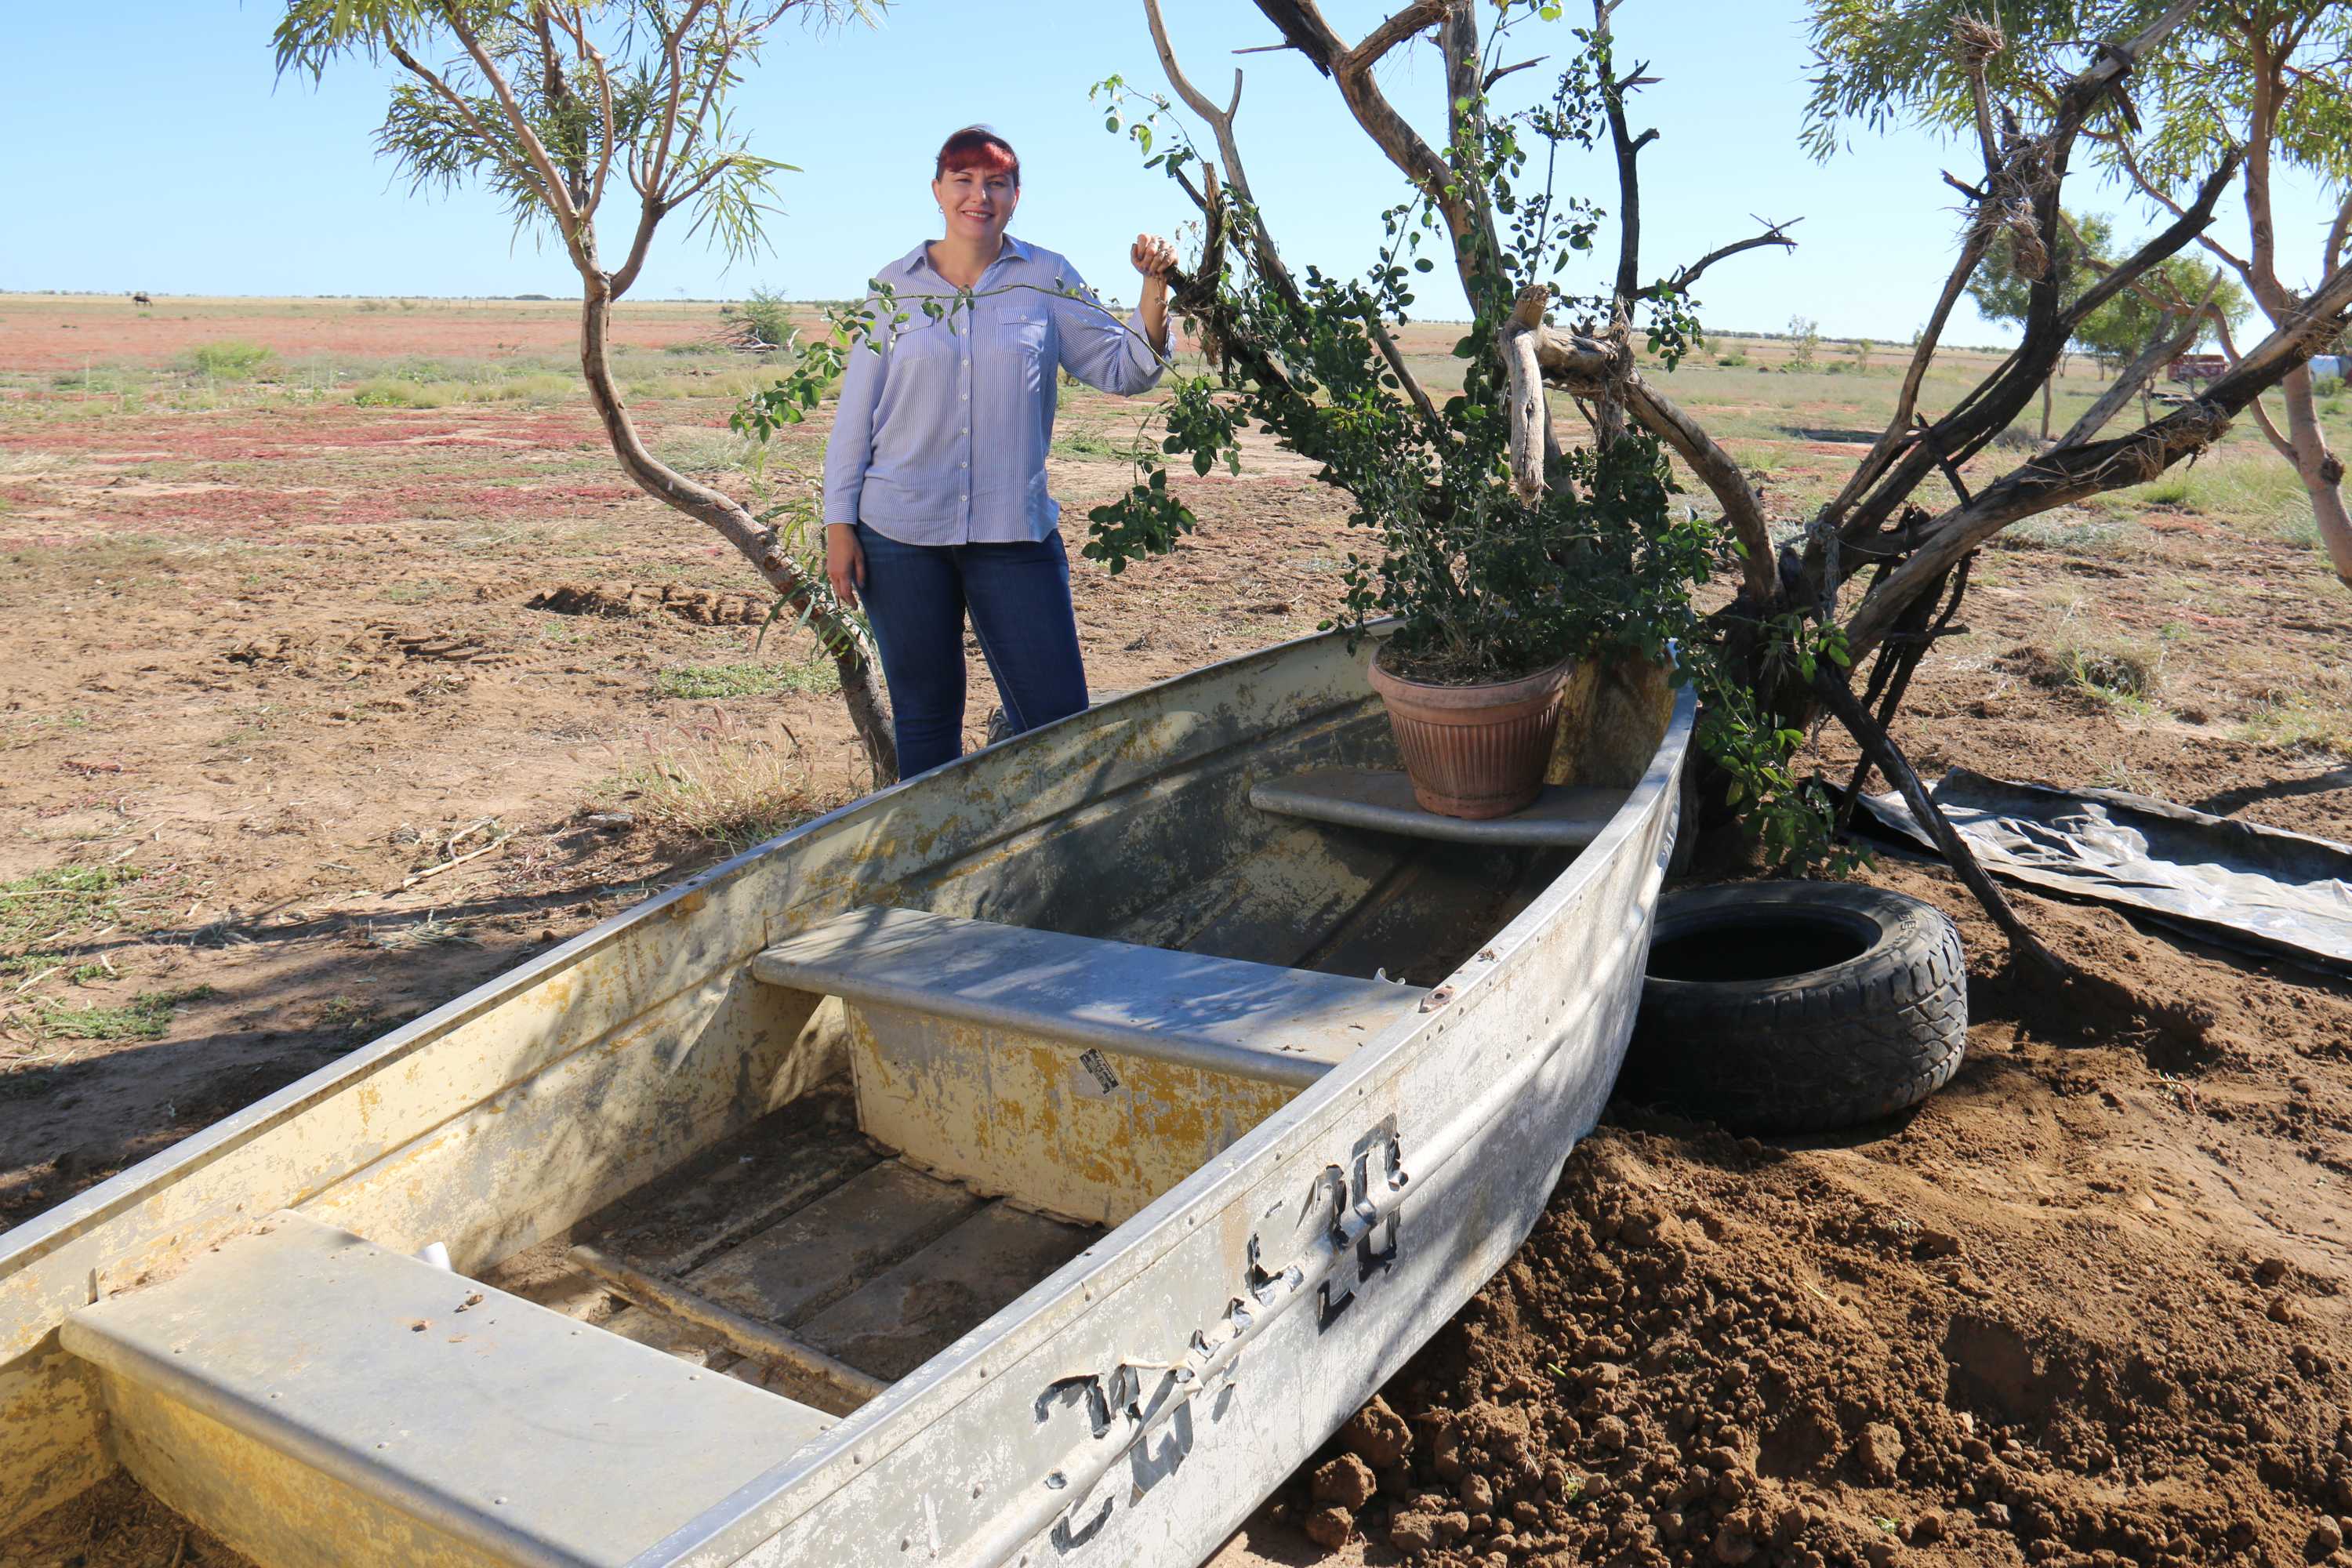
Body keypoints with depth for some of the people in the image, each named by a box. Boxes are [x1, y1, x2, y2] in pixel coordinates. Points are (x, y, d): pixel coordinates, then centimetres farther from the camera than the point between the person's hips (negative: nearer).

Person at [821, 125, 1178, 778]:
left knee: (1060, 719, -3)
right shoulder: (895, 286, 6)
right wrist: (839, 524, 3)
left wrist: (1155, 290, -11)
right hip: (900, 532, 0)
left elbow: (1123, 369, 4)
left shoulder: (1047, 279, 6)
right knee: (924, 718, 9)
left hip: (1015, 533, 0)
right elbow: (855, 414, 7)